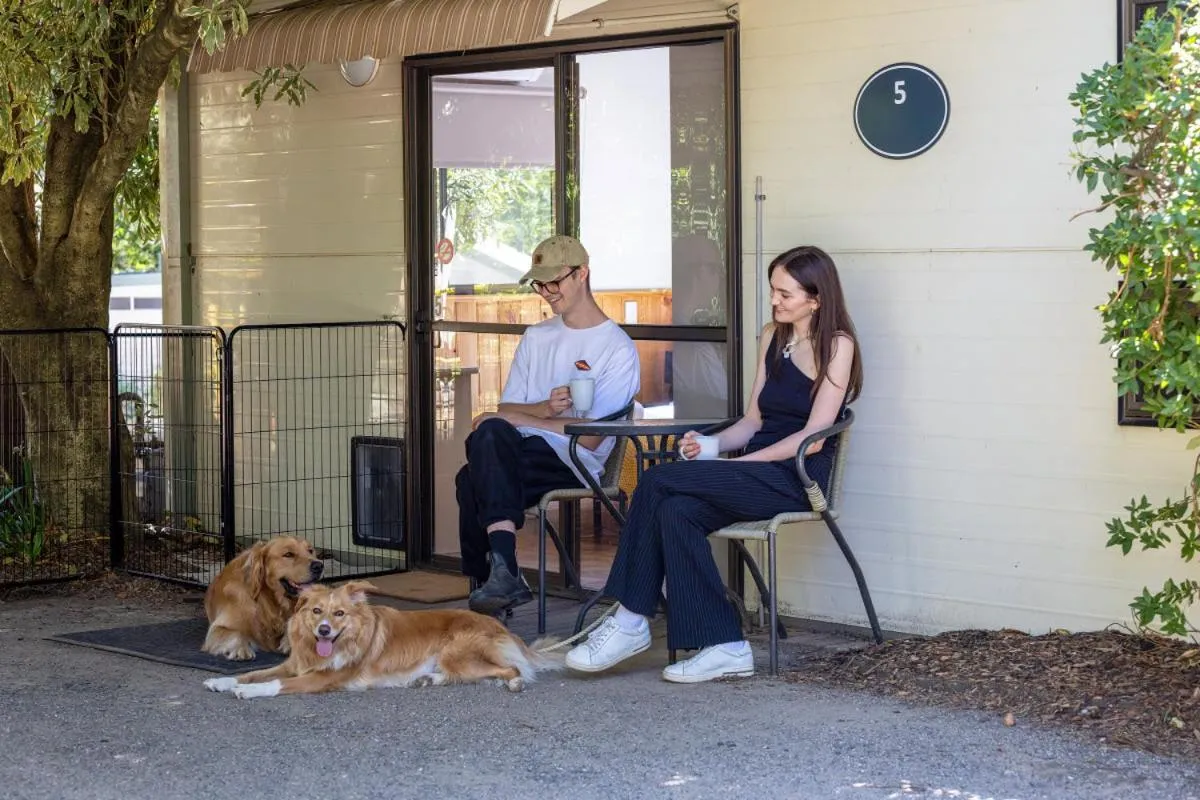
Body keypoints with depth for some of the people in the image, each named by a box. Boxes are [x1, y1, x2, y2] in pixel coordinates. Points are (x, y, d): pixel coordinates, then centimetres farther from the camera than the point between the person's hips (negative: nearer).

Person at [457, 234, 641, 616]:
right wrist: (546, 408, -8)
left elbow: (591, 438, -8)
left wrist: (519, 418, -9)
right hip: (517, 453, 6)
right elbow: (506, 411, 14)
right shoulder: (536, 337, 24)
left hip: (572, 463, -5)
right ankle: (501, 574, -33)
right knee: (490, 433, -32)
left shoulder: (618, 349, 2)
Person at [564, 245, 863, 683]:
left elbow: (812, 438, -11)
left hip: (798, 477, -7)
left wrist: (738, 463, -14)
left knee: (660, 480, -22)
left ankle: (631, 620, -15)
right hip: (759, 472, 7)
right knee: (675, 512, -24)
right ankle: (725, 646, -25)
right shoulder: (773, 335, 19)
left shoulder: (837, 346, -3)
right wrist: (710, 445, -1)